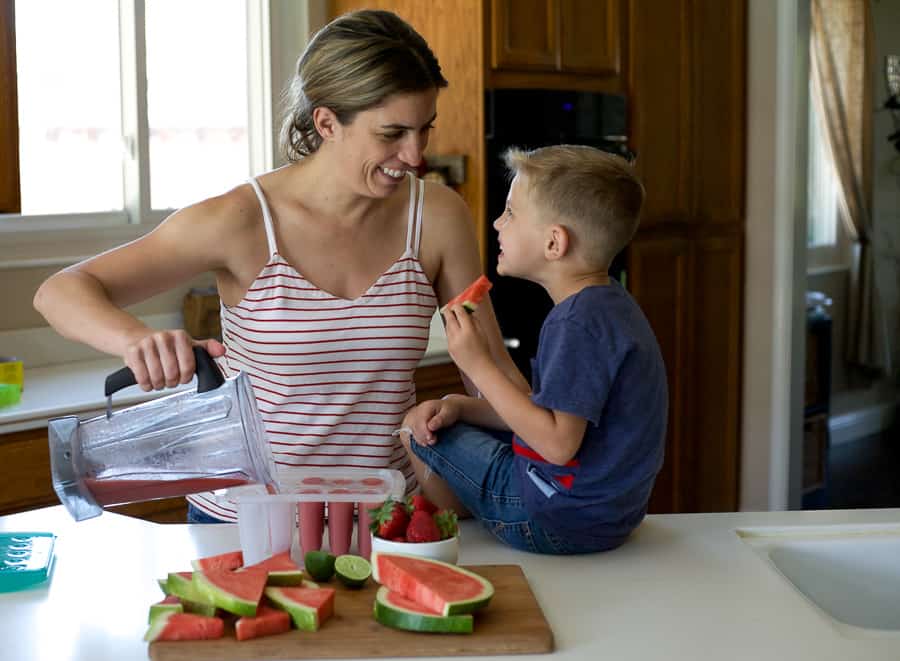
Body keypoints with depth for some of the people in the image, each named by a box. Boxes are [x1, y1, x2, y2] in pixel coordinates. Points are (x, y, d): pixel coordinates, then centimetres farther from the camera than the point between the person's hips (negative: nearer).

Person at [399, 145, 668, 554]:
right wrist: (459, 406, 0)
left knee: (414, 433, 1)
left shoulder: (579, 322, -25)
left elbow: (557, 442, -29)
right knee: (428, 422, 22)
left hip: (560, 521, -11)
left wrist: (480, 366, -24)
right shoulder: (605, 304, 8)